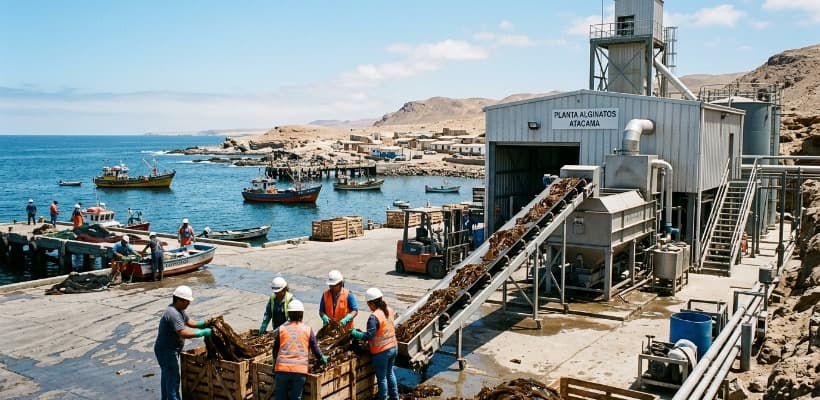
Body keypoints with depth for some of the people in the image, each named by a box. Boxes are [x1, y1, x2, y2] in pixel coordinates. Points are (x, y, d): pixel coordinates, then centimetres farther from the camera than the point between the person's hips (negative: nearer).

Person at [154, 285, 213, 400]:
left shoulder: (179, 309, 3)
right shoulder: (173, 313, -30)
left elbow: (189, 322, 10)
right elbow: (185, 333, -35)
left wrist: (203, 323, -7)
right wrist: (204, 332, -30)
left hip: (169, 349, 11)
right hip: (166, 351, -11)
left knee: (166, 376, 22)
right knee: (173, 378, -5)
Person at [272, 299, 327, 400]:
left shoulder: (281, 329, 9)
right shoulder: (308, 330, 6)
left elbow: (275, 350, 15)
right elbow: (316, 349, 12)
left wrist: (274, 364, 31)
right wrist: (322, 358, 31)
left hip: (282, 368, 1)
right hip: (300, 369, -1)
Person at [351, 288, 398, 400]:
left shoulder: (374, 317, -25)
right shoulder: (389, 311, -1)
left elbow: (369, 335, -26)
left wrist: (355, 333, -15)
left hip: (381, 351, -8)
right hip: (393, 348, 8)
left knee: (382, 377, 9)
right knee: (389, 372, 25)